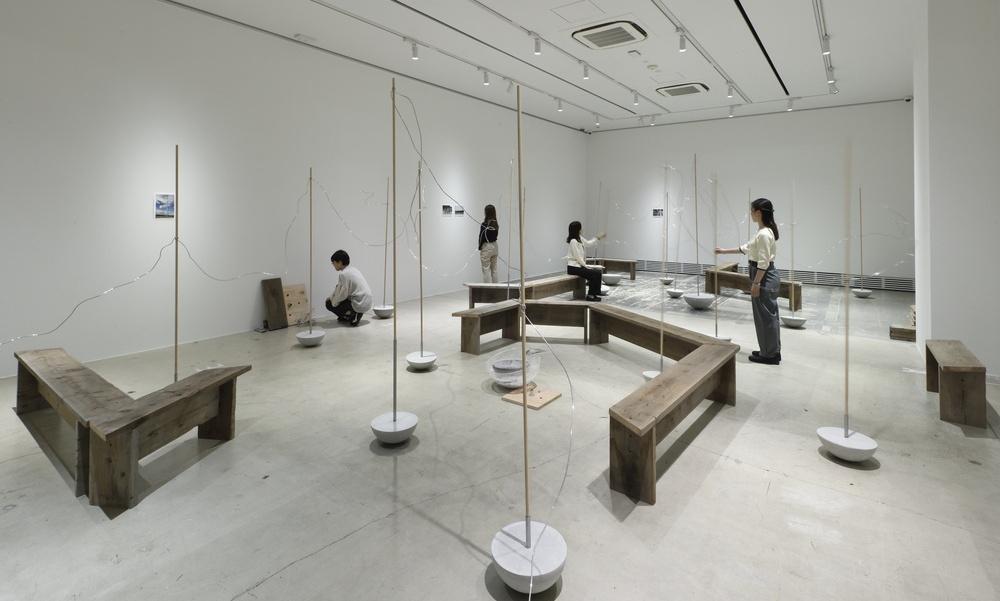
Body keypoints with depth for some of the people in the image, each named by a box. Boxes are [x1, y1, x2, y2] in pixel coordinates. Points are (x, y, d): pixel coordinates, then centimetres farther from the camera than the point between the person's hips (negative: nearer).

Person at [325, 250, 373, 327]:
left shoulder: (344, 274, -16)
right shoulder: (352, 269, 13)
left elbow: (343, 294, -16)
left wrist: (333, 302, 1)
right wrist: (331, 297, 16)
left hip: (360, 304, -9)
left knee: (329, 304, 3)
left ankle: (353, 316, -4)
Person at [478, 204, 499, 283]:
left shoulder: (484, 224, -17)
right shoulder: (497, 224, 1)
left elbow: (481, 237, -11)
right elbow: (496, 235, 7)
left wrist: (480, 247, 3)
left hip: (486, 247, -7)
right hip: (494, 246, 7)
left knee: (486, 270, 1)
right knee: (494, 269, 14)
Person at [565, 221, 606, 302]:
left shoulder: (579, 238, 10)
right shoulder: (573, 241, -19)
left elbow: (588, 243, 31)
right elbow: (578, 257, -20)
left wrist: (598, 238, 28)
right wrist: (586, 267, -14)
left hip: (579, 265, 9)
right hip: (573, 267, -9)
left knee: (598, 271, 2)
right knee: (595, 273, -17)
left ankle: (595, 294, 6)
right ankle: (590, 295, -5)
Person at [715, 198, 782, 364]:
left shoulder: (764, 234, -22)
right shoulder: (762, 231, 10)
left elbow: (763, 263, -23)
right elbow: (746, 248, 22)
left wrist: (756, 283, -19)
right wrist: (724, 251, 25)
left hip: (765, 277, -11)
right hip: (764, 276, 11)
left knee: (766, 316, -1)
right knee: (768, 315, 16)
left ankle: (769, 355, 10)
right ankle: (772, 352, 25)